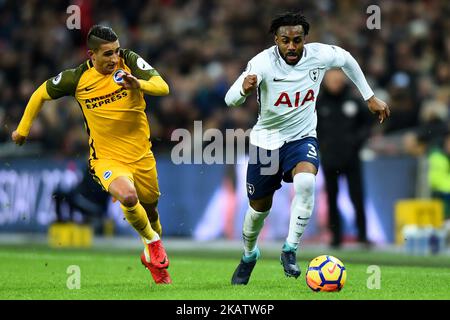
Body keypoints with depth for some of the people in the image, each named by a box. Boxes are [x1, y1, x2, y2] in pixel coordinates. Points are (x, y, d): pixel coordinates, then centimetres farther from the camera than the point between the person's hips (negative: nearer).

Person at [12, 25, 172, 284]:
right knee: (128, 196, -31)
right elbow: (41, 94, 6)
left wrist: (138, 84, -41)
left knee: (149, 208, 18)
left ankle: (152, 255, 50)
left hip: (141, 154, 3)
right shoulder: (77, 78, -11)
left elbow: (163, 87, -21)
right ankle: (153, 242, -2)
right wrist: (23, 129, 13)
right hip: (106, 158, -2)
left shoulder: (129, 62, -10)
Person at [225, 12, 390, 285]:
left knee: (305, 183, -32)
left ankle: (290, 250, -19)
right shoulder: (263, 62, -23)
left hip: (302, 138, 1)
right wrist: (244, 89, -56)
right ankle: (249, 255, 43)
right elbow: (231, 100, -32)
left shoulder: (319, 55, -15)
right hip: (266, 140, 0)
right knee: (259, 208, 12)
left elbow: (346, 59, 9)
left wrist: (370, 98, 12)